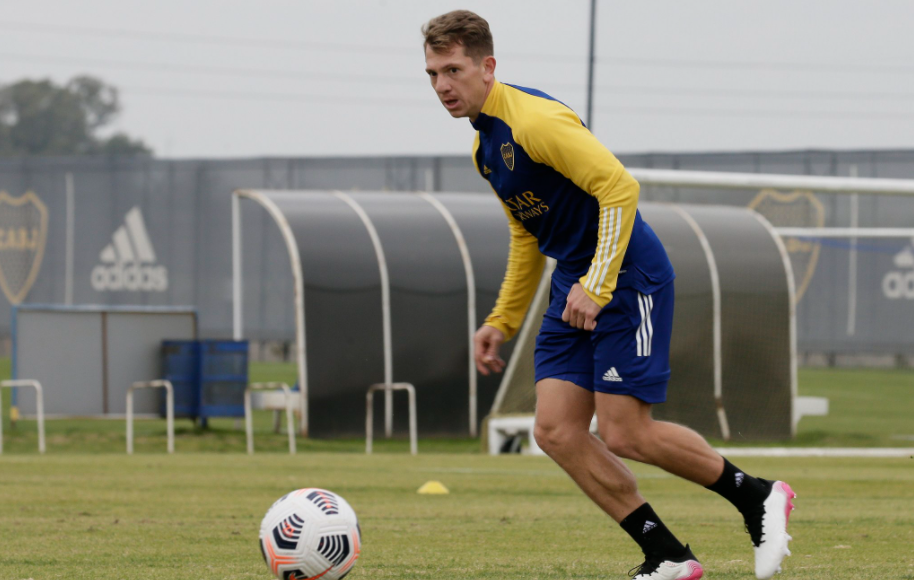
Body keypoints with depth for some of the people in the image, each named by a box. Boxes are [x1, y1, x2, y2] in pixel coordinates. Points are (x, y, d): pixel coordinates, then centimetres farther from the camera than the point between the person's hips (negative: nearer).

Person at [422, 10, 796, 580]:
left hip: (629, 278, -9)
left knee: (623, 434, -12)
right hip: (575, 286, 9)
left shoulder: (536, 121, -18)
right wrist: (502, 321, 22)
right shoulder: (484, 146, 13)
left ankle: (759, 497, 9)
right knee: (557, 431, -2)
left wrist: (596, 286, -27)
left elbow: (620, 187, -24)